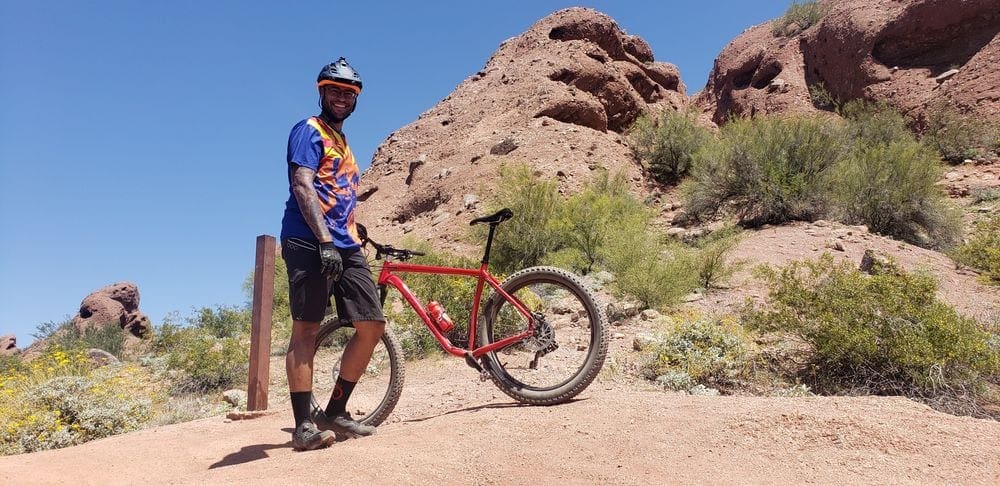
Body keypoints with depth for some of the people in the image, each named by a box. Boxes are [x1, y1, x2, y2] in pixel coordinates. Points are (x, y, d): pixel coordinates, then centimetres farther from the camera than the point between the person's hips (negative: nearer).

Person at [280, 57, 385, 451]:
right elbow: (302, 186, -13)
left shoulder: (342, 143, 27)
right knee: (306, 329, -8)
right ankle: (305, 425, -5)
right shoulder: (309, 131, 1)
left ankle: (335, 413, 11)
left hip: (346, 247, 8)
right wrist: (325, 241, -22)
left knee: (372, 326, 1)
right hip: (310, 243, -8)